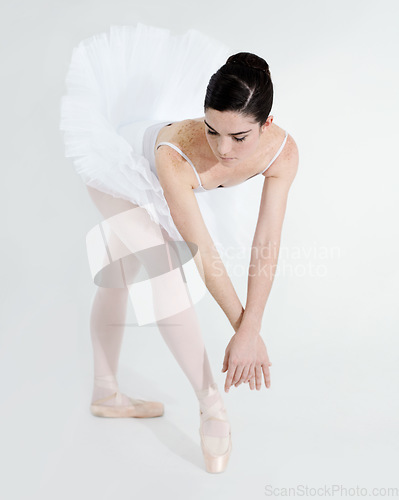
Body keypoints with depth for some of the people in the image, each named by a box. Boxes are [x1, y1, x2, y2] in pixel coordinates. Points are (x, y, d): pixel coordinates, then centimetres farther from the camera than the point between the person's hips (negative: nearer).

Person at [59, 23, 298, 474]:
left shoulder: (282, 152, -33)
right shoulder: (175, 155, -46)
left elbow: (266, 246, -31)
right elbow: (204, 255, -41)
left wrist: (250, 331, -32)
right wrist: (243, 328, -34)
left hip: (155, 184, 5)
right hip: (120, 165, -5)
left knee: (120, 275, 17)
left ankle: (106, 393, 32)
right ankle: (212, 407, -7)